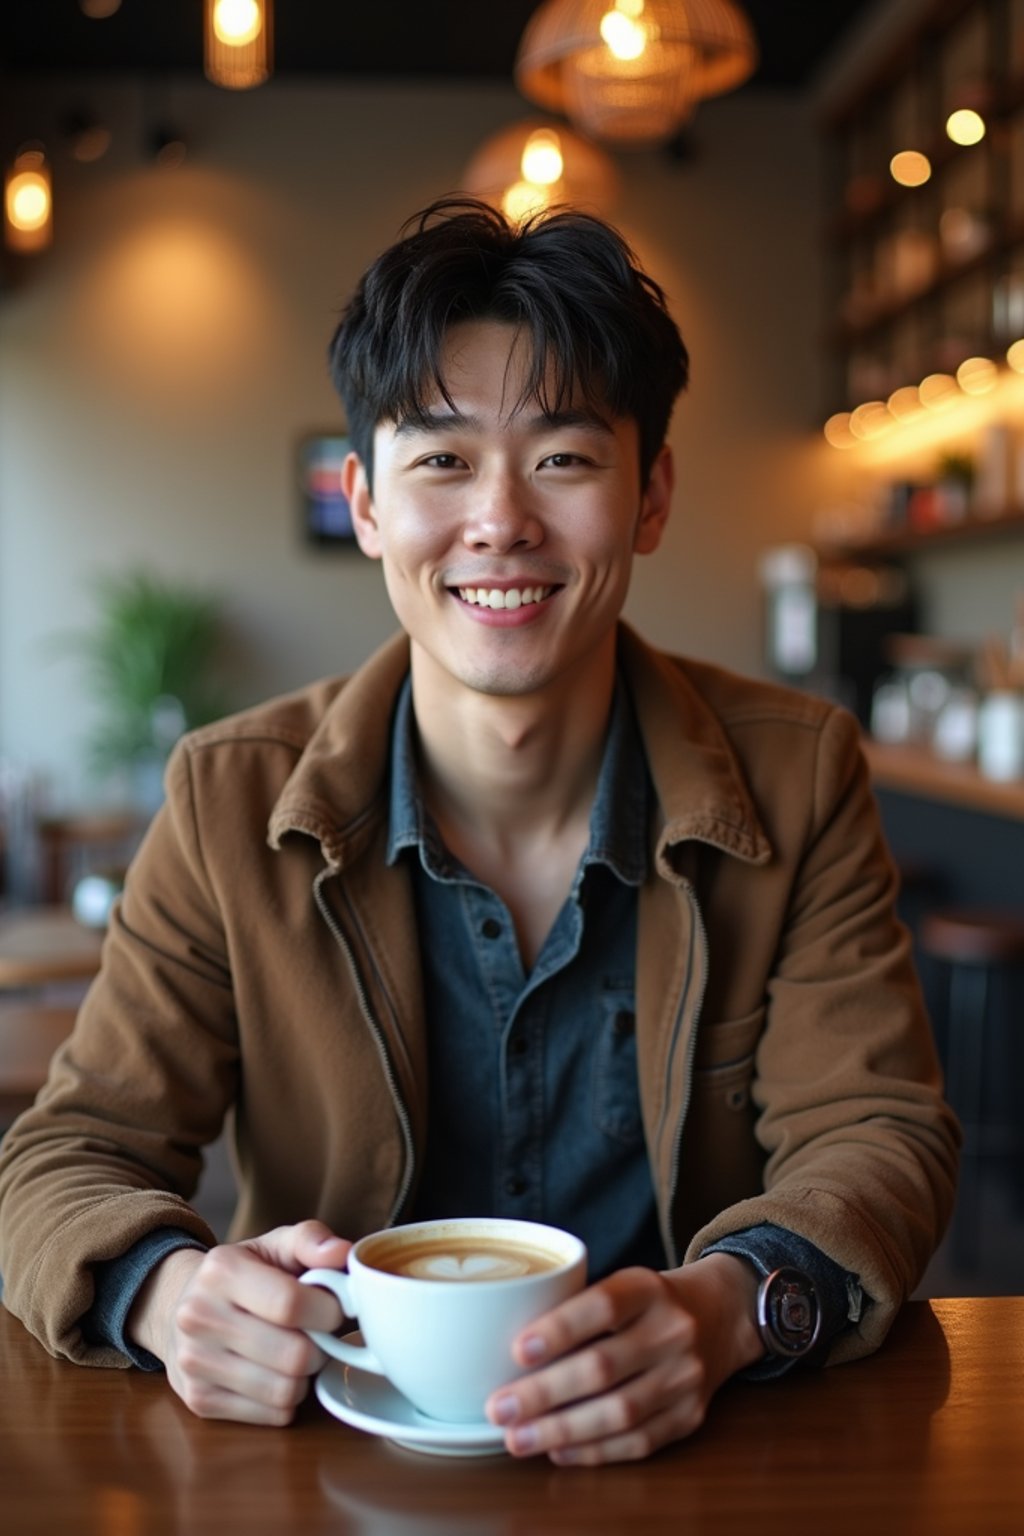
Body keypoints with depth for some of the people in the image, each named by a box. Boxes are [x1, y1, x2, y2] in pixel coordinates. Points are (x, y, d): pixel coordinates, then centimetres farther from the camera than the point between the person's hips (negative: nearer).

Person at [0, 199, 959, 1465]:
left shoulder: (798, 779, -3)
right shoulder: (233, 801, -4)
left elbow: (877, 1136, -5)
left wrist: (726, 1307, -27)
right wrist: (167, 1289, -26)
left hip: (674, 1458, -1)